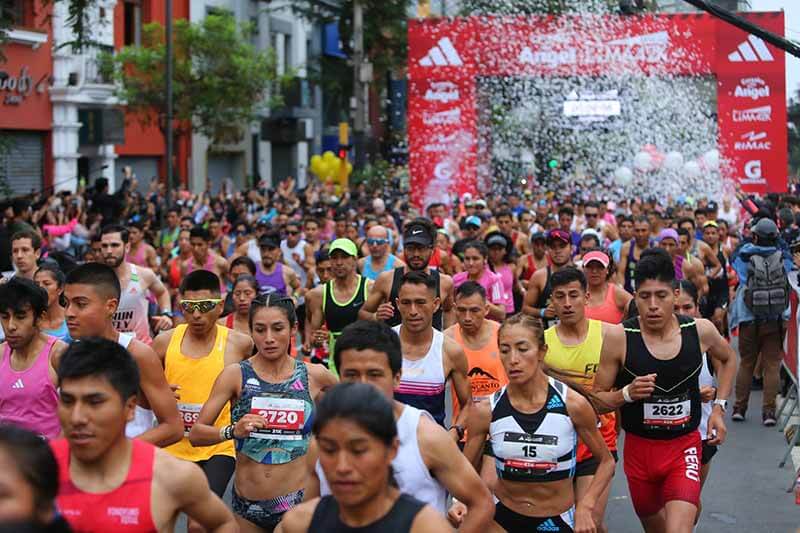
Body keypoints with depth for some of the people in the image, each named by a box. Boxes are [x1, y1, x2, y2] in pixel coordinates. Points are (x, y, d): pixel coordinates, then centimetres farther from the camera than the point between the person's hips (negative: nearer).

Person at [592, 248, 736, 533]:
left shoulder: (700, 330, -8)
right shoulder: (619, 336, -14)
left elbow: (727, 358, 17)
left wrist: (719, 408, 9)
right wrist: (627, 394, -24)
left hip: (685, 448, -1)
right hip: (639, 448, 1)